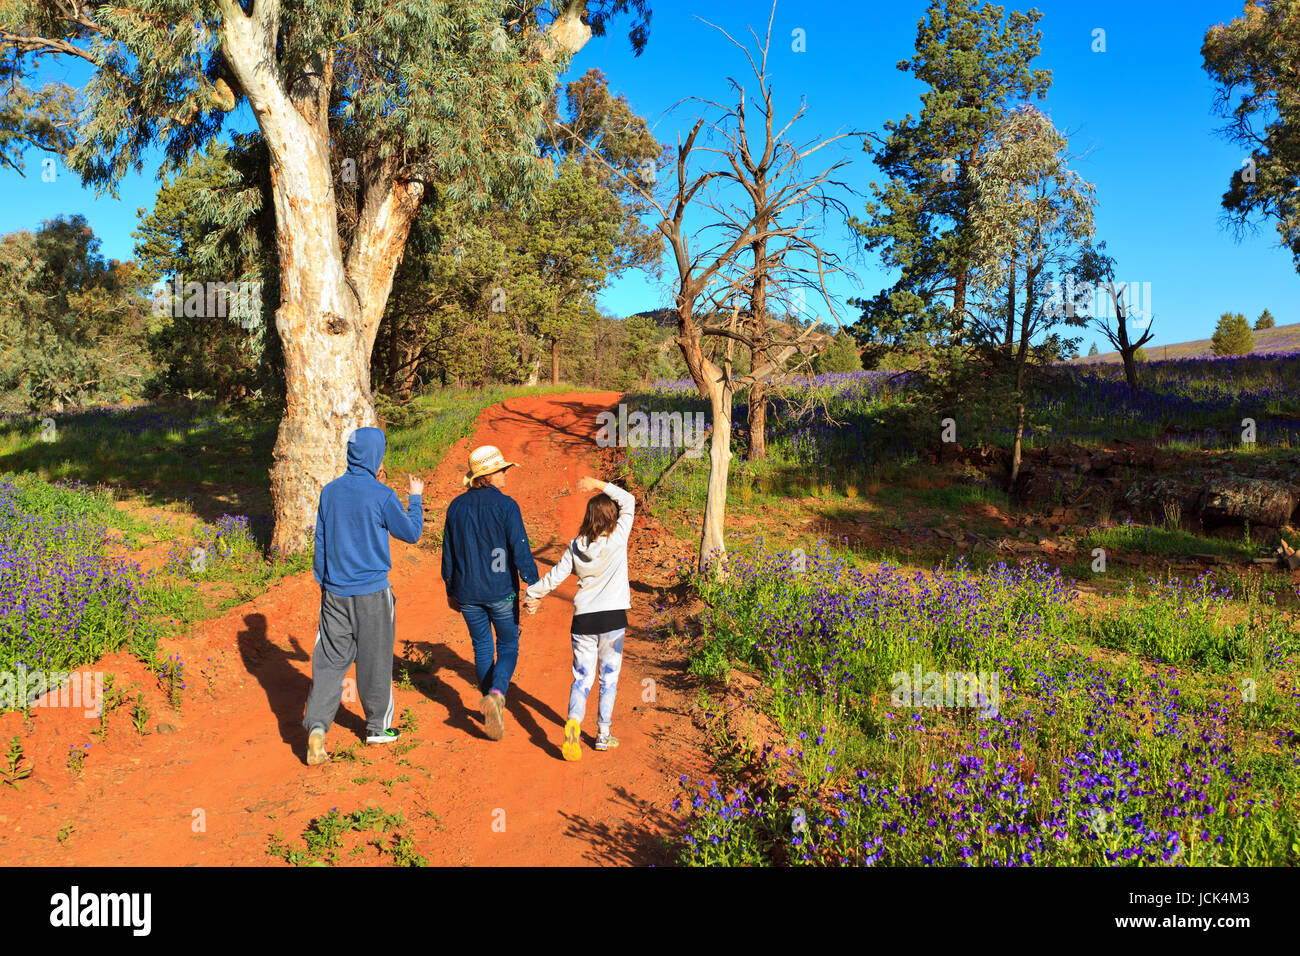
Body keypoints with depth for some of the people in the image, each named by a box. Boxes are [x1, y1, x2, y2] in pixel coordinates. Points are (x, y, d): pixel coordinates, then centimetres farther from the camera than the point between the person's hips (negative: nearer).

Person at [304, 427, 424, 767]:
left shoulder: (330, 491, 2)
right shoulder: (381, 495, -13)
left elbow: (320, 540, 9)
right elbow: (411, 533, -2)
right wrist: (415, 499, 13)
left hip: (334, 592, 4)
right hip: (372, 592, -3)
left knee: (329, 660, 7)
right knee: (375, 660, 10)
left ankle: (317, 724, -8)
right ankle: (377, 727, 23)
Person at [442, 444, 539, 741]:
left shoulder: (456, 507, 3)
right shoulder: (506, 505, -12)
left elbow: (448, 553, 9)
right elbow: (521, 551, -15)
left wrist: (451, 591, 19)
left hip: (467, 593, 4)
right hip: (502, 591, -4)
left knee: (482, 648, 17)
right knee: (509, 647, 10)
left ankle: (491, 709, 24)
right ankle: (497, 694, -16)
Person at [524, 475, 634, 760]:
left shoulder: (576, 547, 1)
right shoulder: (618, 539, -7)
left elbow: (555, 576, 6)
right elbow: (629, 501, 3)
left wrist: (533, 595, 21)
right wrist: (600, 485, 4)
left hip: (583, 618, 2)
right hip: (613, 618, -2)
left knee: (582, 677, 7)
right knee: (609, 676, 11)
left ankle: (574, 722, -17)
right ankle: (603, 734, 15)